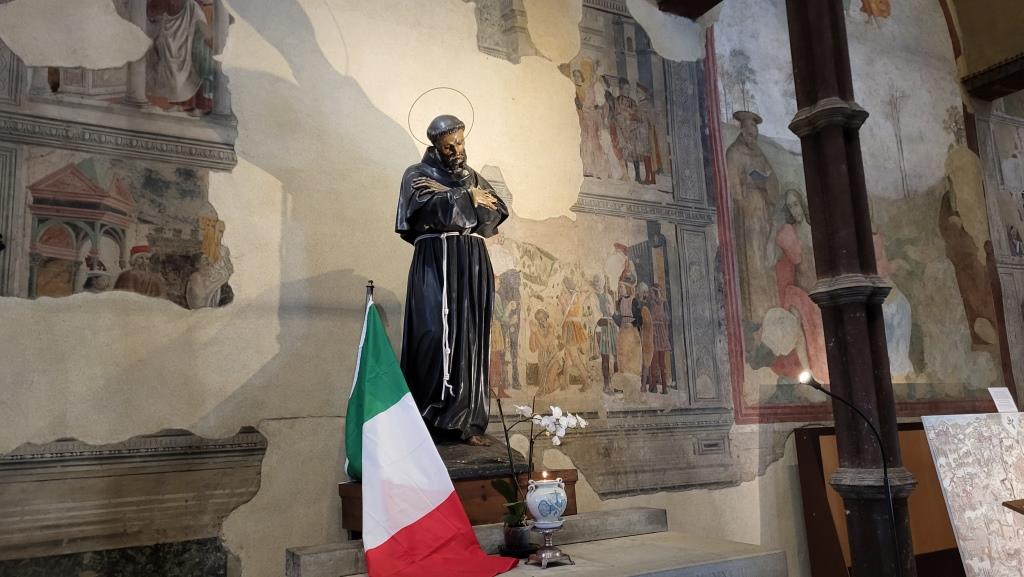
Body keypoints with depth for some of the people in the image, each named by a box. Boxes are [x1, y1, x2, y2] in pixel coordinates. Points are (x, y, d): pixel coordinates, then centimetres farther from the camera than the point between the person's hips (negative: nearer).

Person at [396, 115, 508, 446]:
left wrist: (448, 195, -4)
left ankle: (465, 420, 2)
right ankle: (427, 419, -8)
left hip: (473, 264, 5)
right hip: (436, 261, -5)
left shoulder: (474, 178, 22)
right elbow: (435, 211, -12)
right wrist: (468, 198, 0)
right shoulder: (418, 174, 8)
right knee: (435, 335, -12)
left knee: (469, 339, 0)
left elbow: (497, 212, 3)